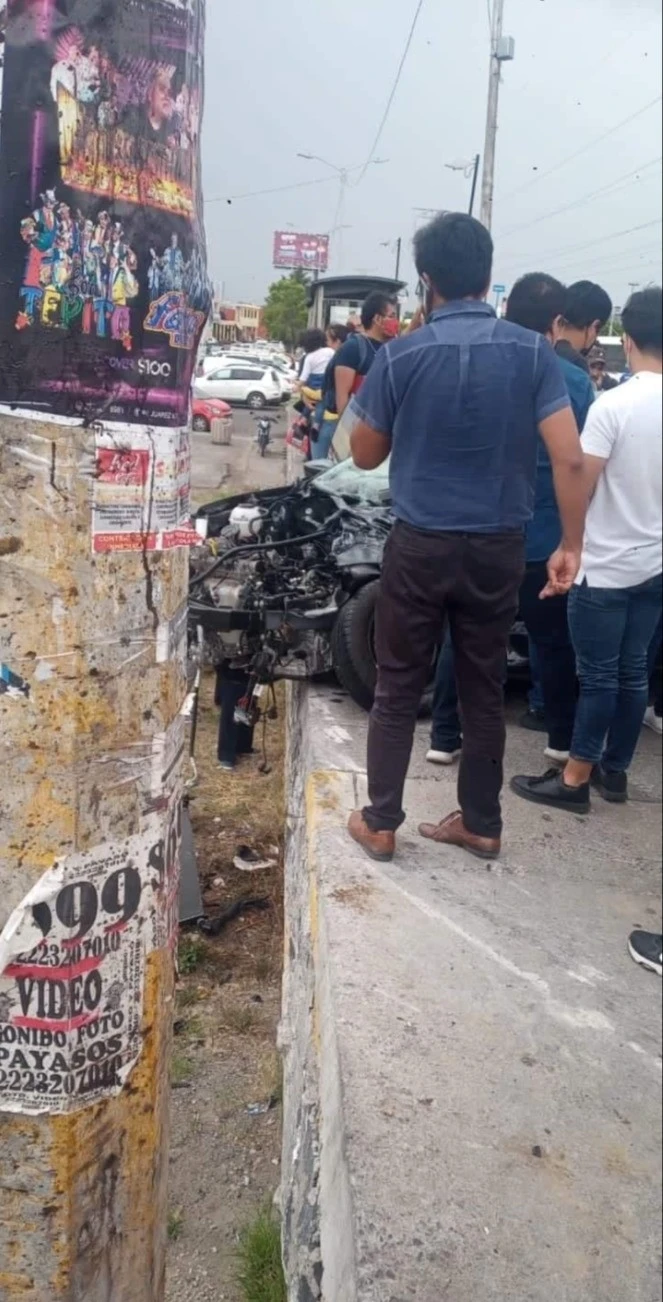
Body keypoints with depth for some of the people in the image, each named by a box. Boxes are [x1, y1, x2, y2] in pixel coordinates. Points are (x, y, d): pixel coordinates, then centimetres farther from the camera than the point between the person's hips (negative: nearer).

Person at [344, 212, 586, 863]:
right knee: (484, 690, 14)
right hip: (499, 547, 2)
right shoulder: (532, 352, -3)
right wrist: (571, 545, 0)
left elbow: (365, 455, 4)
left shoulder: (399, 355, -7)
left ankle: (380, 823, 20)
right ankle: (481, 824, 25)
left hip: (420, 545, -2)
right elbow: (570, 459, -8)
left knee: (397, 688, 11)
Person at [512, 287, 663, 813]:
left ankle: (575, 778, 11)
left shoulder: (614, 404, -17)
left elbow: (581, 484, -15)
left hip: (607, 565, -6)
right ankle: (614, 770, 26)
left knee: (599, 676, 1)